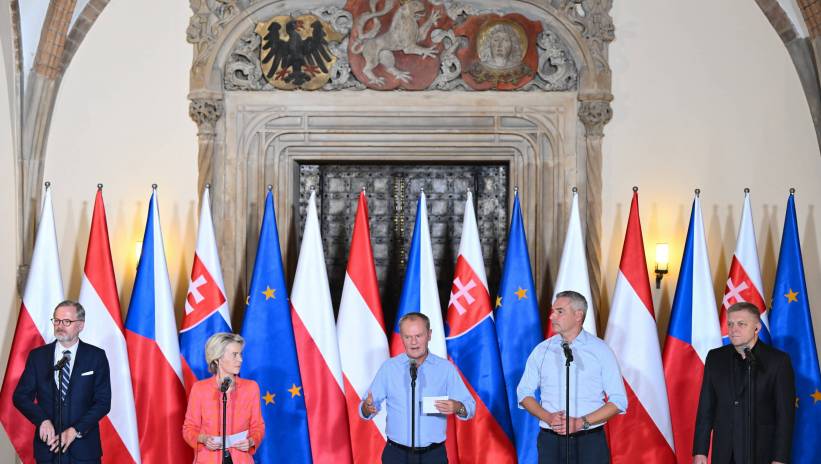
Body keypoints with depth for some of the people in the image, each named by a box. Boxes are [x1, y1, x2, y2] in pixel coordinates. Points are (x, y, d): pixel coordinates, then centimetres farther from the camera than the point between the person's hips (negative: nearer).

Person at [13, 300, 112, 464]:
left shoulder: (96, 356, -1)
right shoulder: (37, 356, 5)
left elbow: (103, 401, -4)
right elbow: (20, 396, 4)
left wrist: (75, 430, -13)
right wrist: (42, 420, -13)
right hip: (48, 445, 2)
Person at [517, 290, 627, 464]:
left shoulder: (600, 350, -1)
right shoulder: (542, 350, 5)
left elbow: (618, 401, -2)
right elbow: (524, 393, 8)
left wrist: (581, 422, -12)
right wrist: (548, 417, -9)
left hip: (590, 442, -1)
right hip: (551, 441, 2)